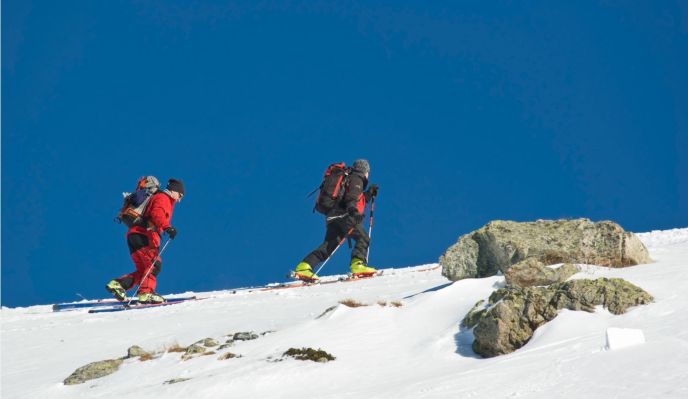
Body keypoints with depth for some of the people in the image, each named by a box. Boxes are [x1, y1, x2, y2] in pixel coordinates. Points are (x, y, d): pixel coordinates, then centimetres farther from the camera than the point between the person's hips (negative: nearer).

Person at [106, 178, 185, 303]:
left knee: (143, 271, 7)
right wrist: (167, 227, -33)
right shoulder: (163, 198, -1)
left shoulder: (159, 198, 31)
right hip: (143, 236, -10)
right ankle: (145, 293, -25)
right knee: (154, 264, -15)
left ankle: (117, 284, -1)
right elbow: (157, 213, -20)